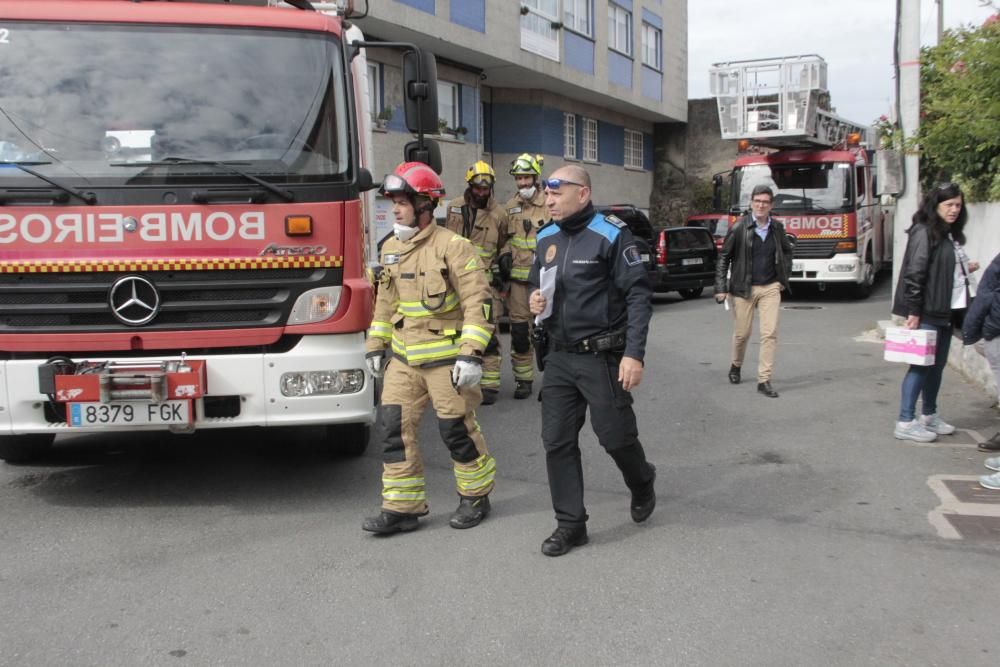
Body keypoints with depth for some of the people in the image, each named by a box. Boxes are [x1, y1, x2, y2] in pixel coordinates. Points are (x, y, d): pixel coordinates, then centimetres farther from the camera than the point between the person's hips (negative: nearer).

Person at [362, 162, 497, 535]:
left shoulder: (452, 247, -14)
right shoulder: (391, 248, 9)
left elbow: (479, 303, -16)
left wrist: (471, 355, -21)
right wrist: (375, 346, 17)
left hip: (445, 359, -6)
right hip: (403, 358, 7)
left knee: (457, 429, 4)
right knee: (393, 427, 2)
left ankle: (476, 497, 24)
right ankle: (401, 508, 12)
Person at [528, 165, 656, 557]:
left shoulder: (611, 235, -11)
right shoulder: (546, 238, 10)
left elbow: (638, 296, -13)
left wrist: (634, 354, -20)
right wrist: (535, 301, -2)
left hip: (602, 358, -6)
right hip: (559, 358, 6)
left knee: (615, 437, 3)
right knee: (557, 442, 4)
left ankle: (642, 485, 36)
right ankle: (570, 524, 16)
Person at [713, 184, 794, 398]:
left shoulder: (777, 228, 4)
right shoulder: (739, 227, -7)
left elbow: (787, 251, 22)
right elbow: (724, 257, -4)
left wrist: (784, 278, 13)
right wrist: (721, 288, -9)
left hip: (770, 288, 2)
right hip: (743, 289, -2)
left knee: (770, 334, -6)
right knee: (742, 333, 8)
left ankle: (764, 380, -1)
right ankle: (736, 366, 37)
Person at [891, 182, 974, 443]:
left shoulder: (951, 235, 15)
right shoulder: (924, 232, -12)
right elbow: (914, 273, -17)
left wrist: (964, 270, 11)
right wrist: (913, 311, -19)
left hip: (945, 311, 9)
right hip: (927, 312, -9)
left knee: (937, 364, 15)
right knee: (921, 364, -6)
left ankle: (929, 416, 28)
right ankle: (905, 422, -1)